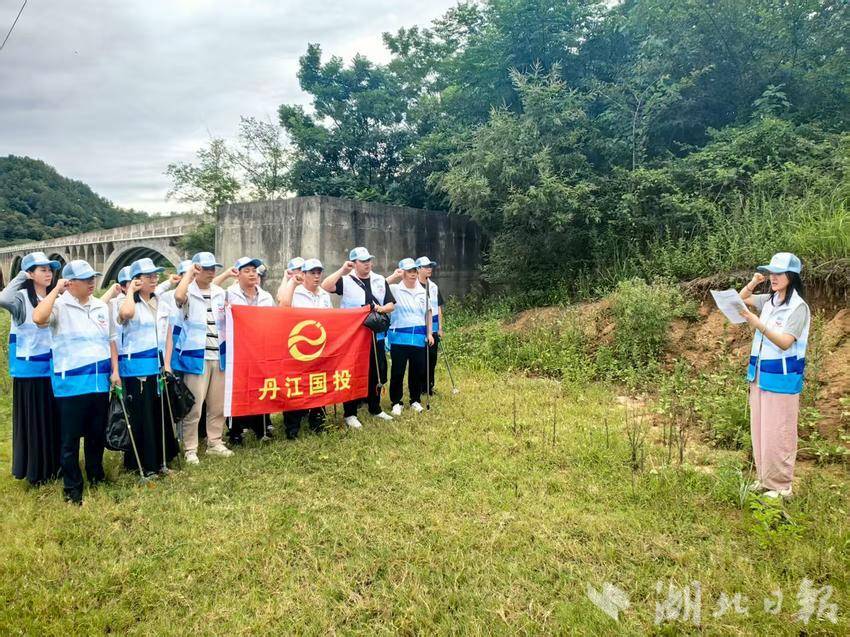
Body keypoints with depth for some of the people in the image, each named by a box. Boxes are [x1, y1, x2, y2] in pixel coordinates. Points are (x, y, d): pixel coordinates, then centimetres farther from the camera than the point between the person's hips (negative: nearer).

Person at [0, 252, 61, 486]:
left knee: (53, 418, 13)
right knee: (33, 420, 4)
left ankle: (53, 465, 27)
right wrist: (20, 277, -22)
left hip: (53, 369, 5)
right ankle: (35, 470, 17)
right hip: (30, 370, -5)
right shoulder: (22, 298, -10)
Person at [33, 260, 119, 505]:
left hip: (100, 381, 5)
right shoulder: (60, 306, -8)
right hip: (71, 383, -5)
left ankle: (96, 476, 35)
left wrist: (115, 370, 8)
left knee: (97, 434, 17)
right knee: (70, 438, 5)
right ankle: (72, 488, 18)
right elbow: (38, 318, -30)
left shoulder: (101, 307, 9)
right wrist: (56, 290, -19)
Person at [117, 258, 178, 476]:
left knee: (160, 414, 12)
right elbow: (125, 313, -33)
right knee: (140, 416, 0)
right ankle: (140, 463, 13)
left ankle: (159, 459, 24)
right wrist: (131, 291, -15)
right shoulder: (129, 303, -7)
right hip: (136, 368, -6)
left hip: (158, 366, 6)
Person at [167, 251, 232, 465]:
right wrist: (189, 272, -18)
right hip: (196, 357, -5)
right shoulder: (189, 292, -4)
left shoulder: (220, 293, 12)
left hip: (218, 356, 5)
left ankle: (215, 443, 26)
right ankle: (190, 449, 9)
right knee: (193, 406, -2)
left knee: (218, 405, 13)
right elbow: (179, 296, -30)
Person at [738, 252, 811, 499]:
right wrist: (753, 283, 1)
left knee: (777, 433, -2)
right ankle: (764, 478, 25)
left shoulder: (798, 307, -14)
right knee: (759, 430, 13)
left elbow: (785, 342, -22)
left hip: (782, 379, -7)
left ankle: (781, 486, 10)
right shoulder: (769, 300, 6)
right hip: (759, 375, 7)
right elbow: (741, 299, 19)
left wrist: (759, 324, -33)